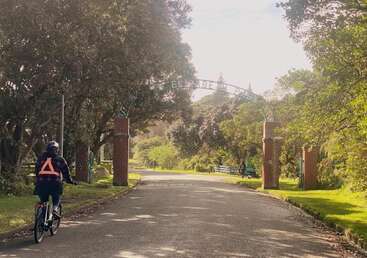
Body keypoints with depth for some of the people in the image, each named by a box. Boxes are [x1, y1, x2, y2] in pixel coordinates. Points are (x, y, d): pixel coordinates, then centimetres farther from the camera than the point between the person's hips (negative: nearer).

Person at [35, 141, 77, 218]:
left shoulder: (41, 158, 18)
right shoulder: (60, 159, 10)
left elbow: (37, 171, 22)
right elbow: (66, 171, 13)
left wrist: (37, 182, 31)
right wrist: (70, 181, 24)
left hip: (42, 183, 2)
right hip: (55, 183, -2)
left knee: (43, 200, 17)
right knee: (56, 198, 16)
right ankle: (55, 209, -11)